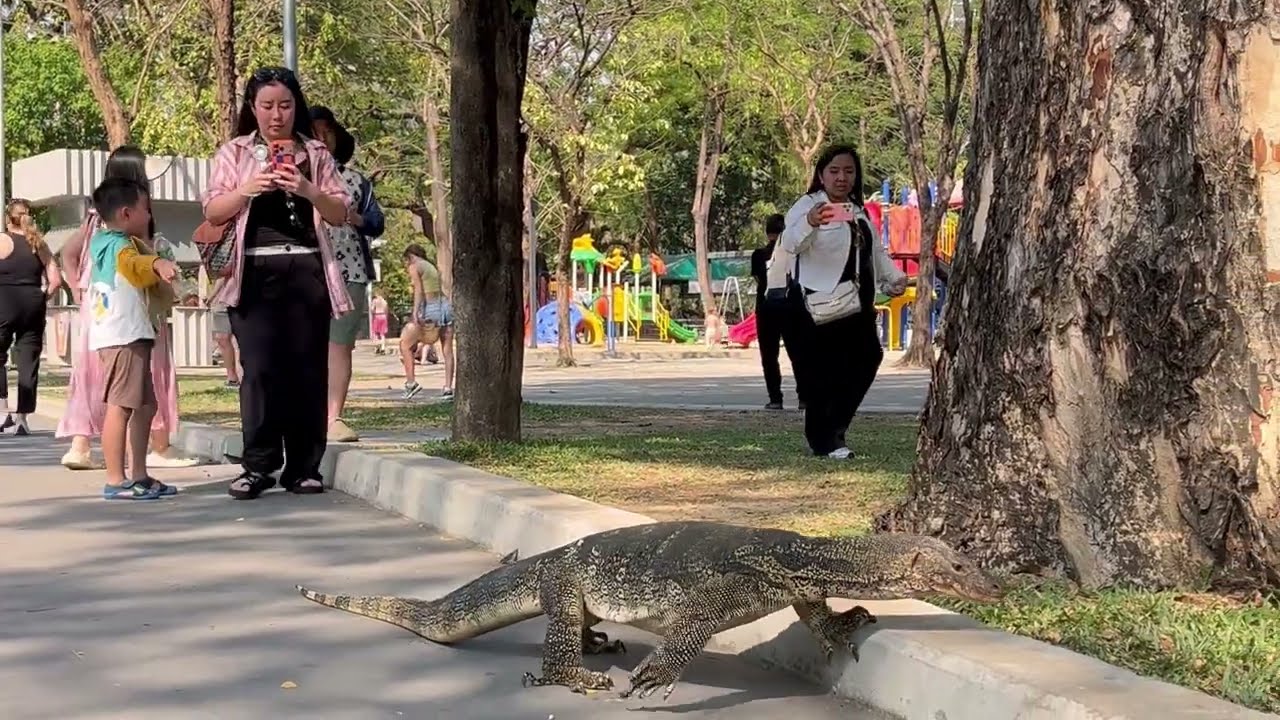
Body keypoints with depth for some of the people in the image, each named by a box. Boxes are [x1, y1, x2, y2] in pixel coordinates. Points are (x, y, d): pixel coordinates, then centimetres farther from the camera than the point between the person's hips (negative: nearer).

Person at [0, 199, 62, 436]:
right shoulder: (39, 243, 9)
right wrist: (42, 299, 12)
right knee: (28, 362, 6)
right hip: (32, 306, 4)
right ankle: (21, 419, 7)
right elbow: (56, 280, 2)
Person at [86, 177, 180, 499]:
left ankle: (139, 475, 19)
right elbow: (133, 262, -35)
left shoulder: (101, 240, 20)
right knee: (121, 406, -12)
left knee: (145, 404, 15)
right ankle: (115, 481, -13)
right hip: (123, 337, -11)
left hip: (132, 337, 11)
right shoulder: (120, 244, -11)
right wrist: (157, 263, -54)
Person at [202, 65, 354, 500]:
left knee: (307, 369, -1)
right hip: (256, 272, -1)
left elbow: (341, 214, 9)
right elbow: (213, 214, 5)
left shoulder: (315, 153, 13)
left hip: (306, 271, 1)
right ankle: (257, 466, -5)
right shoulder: (235, 153, 11)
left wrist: (308, 191, -10)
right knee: (260, 369, -9)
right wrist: (246, 189, -13)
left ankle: (303, 467, 4)